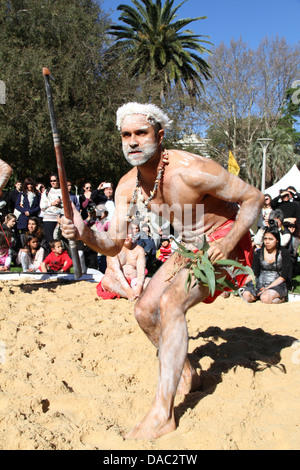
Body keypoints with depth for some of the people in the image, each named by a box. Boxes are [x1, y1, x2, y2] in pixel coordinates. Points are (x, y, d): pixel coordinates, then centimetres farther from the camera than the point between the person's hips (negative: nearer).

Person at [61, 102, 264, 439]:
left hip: (222, 243, -7)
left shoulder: (191, 170, -29)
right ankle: (186, 375, 25)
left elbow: (255, 198, -19)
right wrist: (85, 235, -31)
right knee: (145, 310, 2)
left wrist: (229, 242, -29)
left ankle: (163, 412, -21)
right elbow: (113, 245, -10)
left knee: (171, 304, -27)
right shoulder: (127, 186, -9)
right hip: (188, 248, 7)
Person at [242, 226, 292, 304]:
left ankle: (281, 298, -5)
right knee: (246, 295, -27)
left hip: (277, 284, -2)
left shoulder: (284, 254, -3)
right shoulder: (258, 253, 5)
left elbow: (283, 277, -6)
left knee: (265, 298, -34)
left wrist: (268, 288, -17)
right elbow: (254, 274, 6)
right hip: (260, 283, 3)